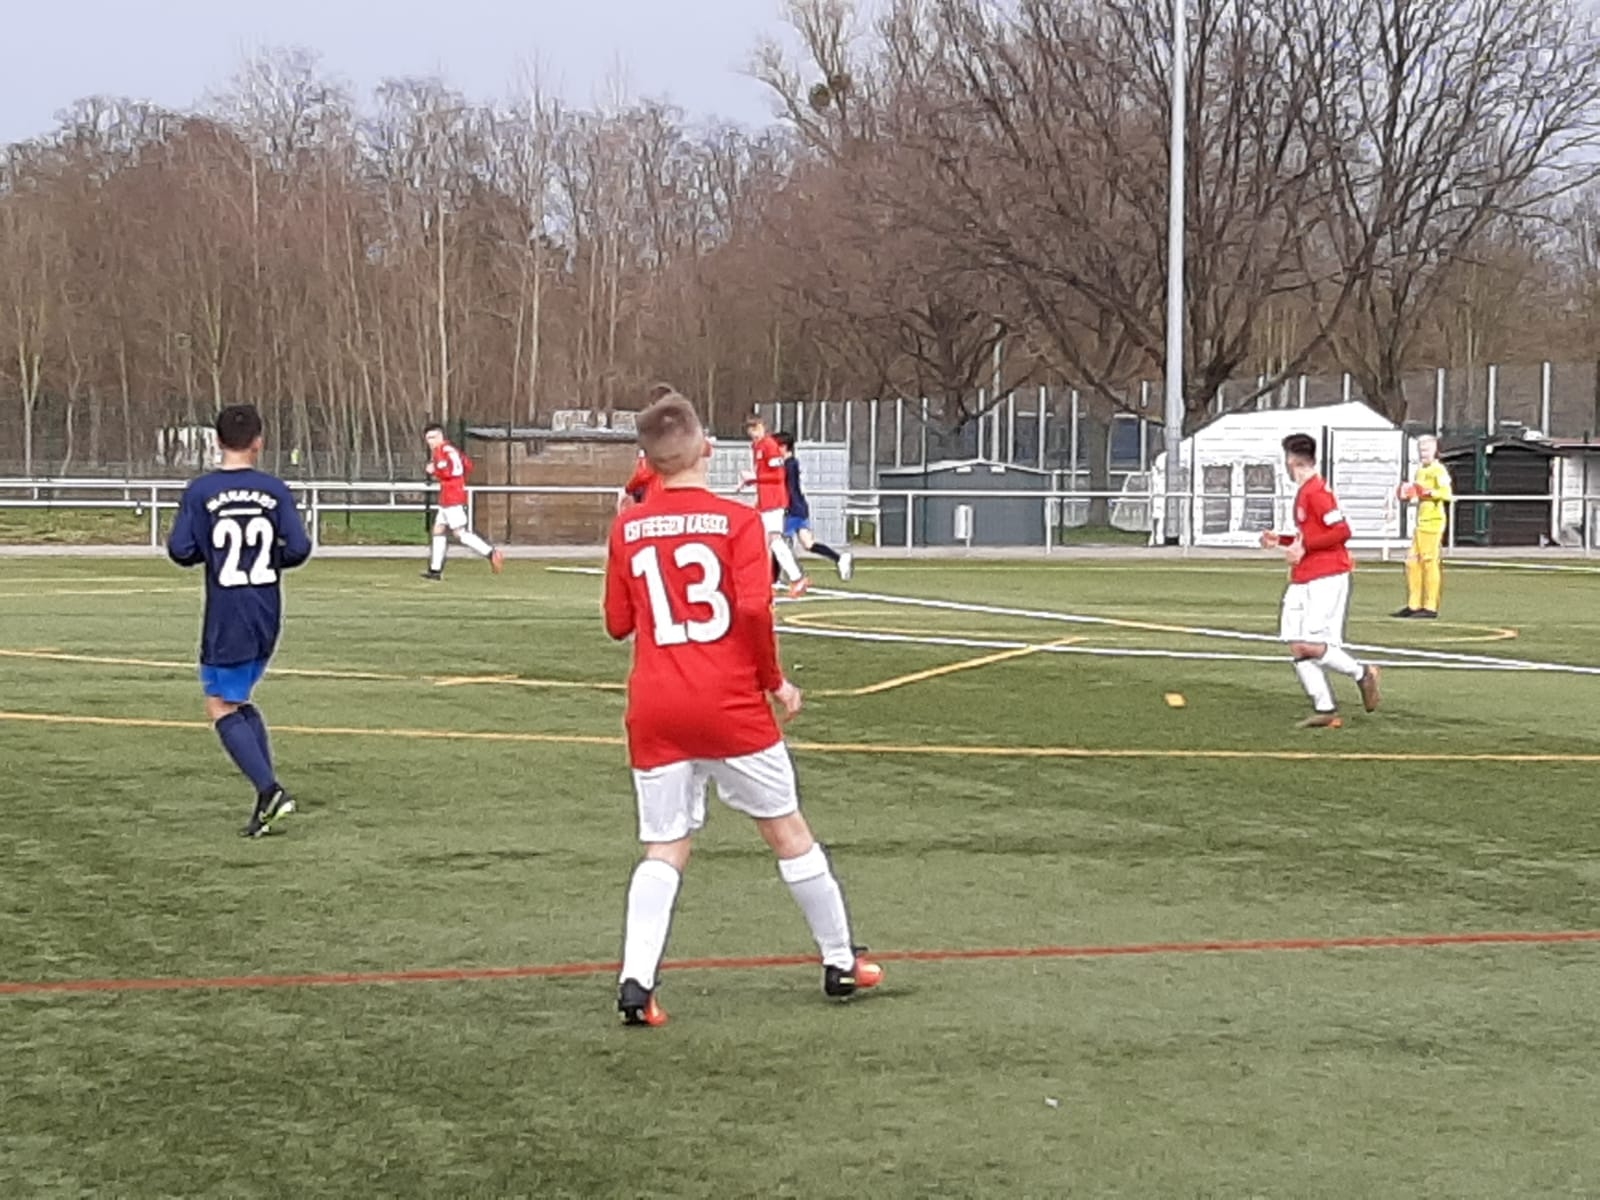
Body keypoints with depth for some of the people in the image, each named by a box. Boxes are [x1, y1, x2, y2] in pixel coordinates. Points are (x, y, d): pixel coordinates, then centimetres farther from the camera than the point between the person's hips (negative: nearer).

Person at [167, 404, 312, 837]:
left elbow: (180, 550, -12)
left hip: (226, 621, -4)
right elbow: (299, 549, -5)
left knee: (221, 708, 5)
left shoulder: (201, 491, -8)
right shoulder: (275, 490, -1)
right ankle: (268, 797, 12)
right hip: (267, 619, 4)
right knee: (240, 700, 19)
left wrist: (210, 550, 9)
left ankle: (270, 790, -11)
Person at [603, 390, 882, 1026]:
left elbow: (618, 623, 11)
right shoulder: (736, 520, -5)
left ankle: (636, 979, -14)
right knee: (787, 830, 13)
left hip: (654, 711, 2)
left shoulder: (627, 529, 5)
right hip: (731, 707, -2)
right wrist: (775, 680, -3)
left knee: (665, 848, 5)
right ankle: (841, 961, 23)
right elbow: (754, 608, -16)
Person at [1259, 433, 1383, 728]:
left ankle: (1362, 674, 8)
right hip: (1303, 581, 10)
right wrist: (1280, 540, 18)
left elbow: (1342, 531, -20)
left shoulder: (1316, 492, -14)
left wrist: (1304, 547, -18)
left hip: (1326, 579, -10)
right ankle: (1325, 710, 2)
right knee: (1297, 646, 0)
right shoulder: (1304, 492, 16)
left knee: (1311, 646, -14)